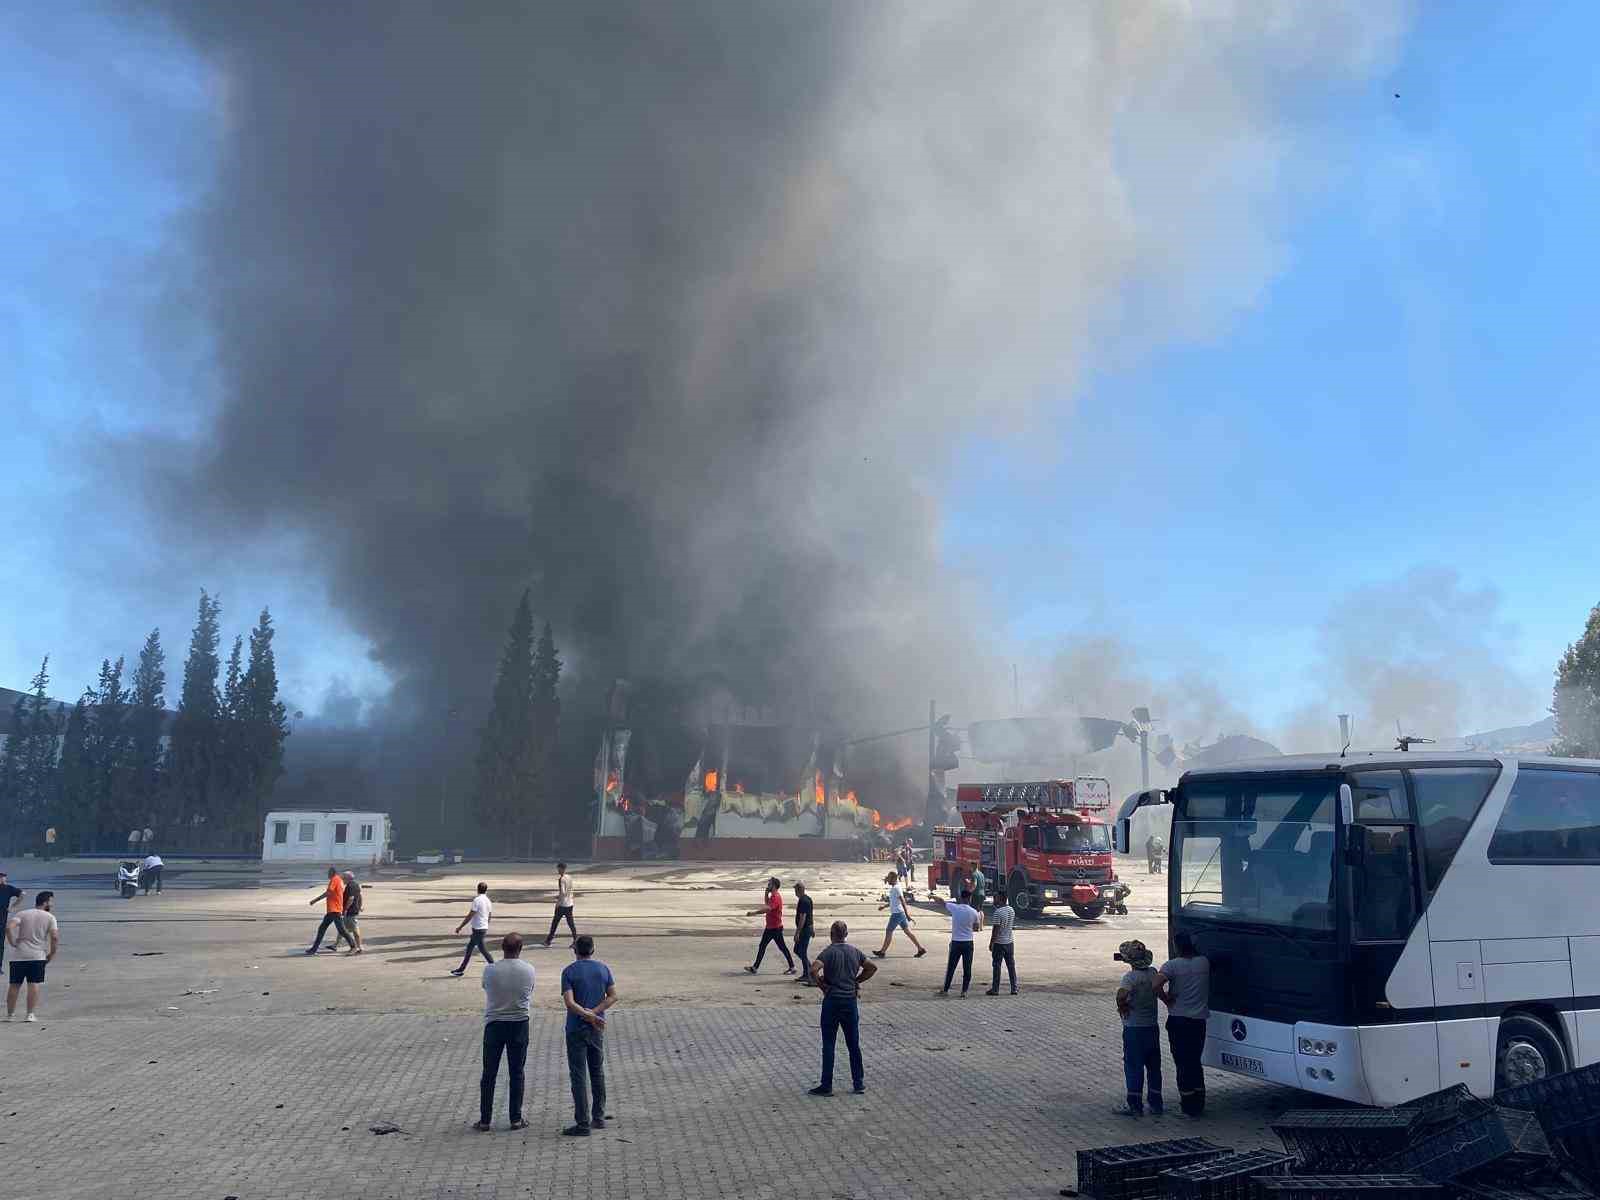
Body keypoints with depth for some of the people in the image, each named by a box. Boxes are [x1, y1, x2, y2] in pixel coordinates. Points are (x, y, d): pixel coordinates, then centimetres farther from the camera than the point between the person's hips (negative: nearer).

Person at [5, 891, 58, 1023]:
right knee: (34, 985, 1)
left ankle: (9, 1015, 18)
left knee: (14, 985, 11)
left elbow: (9, 926, -11)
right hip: (37, 956, -2)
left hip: (18, 955, 2)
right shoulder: (50, 917, 3)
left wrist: (13, 943, -1)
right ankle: (31, 1014, -2)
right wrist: (51, 955, 4)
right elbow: (55, 937, -8)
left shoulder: (22, 914, 8)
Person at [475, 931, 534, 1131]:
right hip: (519, 1024, 0)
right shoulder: (528, 970, -8)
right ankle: (516, 1119, 14)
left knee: (489, 1074, 10)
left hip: (494, 1024, 0)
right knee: (516, 1074, 10)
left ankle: (484, 1120, 13)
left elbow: (486, 990, 5)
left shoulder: (490, 970, -11)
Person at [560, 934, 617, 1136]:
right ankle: (599, 1118, 23)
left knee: (579, 1076, -1)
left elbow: (569, 1002, -18)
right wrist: (594, 1013, -8)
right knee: (597, 1072, 16)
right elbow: (613, 996, -2)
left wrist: (589, 1016, -17)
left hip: (576, 1029, -4)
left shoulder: (569, 971, -9)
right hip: (597, 1029, 4)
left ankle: (583, 1124, 0)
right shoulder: (603, 969, 3)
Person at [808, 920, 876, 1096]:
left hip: (832, 1001, -4)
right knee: (854, 1044, 13)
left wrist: (822, 986, -11)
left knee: (828, 1045, 3)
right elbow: (872, 967, 11)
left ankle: (826, 1086, 6)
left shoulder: (829, 952, -11)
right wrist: (856, 981, 12)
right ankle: (858, 1083, 18)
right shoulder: (854, 951, 4)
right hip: (851, 1001, 4)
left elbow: (813, 970, -26)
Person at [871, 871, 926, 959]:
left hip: (897, 914, -10)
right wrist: (884, 906, 27)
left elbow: (903, 901, -21)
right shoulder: (894, 888, 14)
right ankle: (921, 948, 10)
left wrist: (907, 915, -23)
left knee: (888, 931, -1)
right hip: (900, 913, 10)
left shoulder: (896, 888, -17)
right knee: (907, 931, 10)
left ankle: (882, 951, 7)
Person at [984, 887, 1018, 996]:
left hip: (999, 942, -7)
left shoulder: (998, 912, -18)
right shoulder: (1012, 910, 5)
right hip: (1009, 942, 7)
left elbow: (995, 930, -18)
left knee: (997, 966, 1)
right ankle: (1014, 988, 13)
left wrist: (991, 943, -11)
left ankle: (995, 989, 5)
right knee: (1011, 965, 11)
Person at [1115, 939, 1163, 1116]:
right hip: (1152, 1026, 6)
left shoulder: (1130, 977, -19)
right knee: (1154, 1066, 15)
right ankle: (1156, 1104, 22)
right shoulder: (1153, 972, 0)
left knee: (1133, 1067, 3)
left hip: (1134, 1029, -6)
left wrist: (1122, 1007, -18)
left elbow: (1121, 995, -34)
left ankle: (1135, 1105, 9)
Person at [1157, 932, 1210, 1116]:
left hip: (1178, 1021, -4)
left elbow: (1156, 985, -27)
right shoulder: (1204, 962, 0)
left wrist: (1166, 1000, -12)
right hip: (1199, 1020, 4)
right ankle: (1199, 1104, 24)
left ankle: (1188, 1107, 8)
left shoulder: (1172, 965, -14)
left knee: (1183, 1064, 5)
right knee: (1195, 1062, 18)